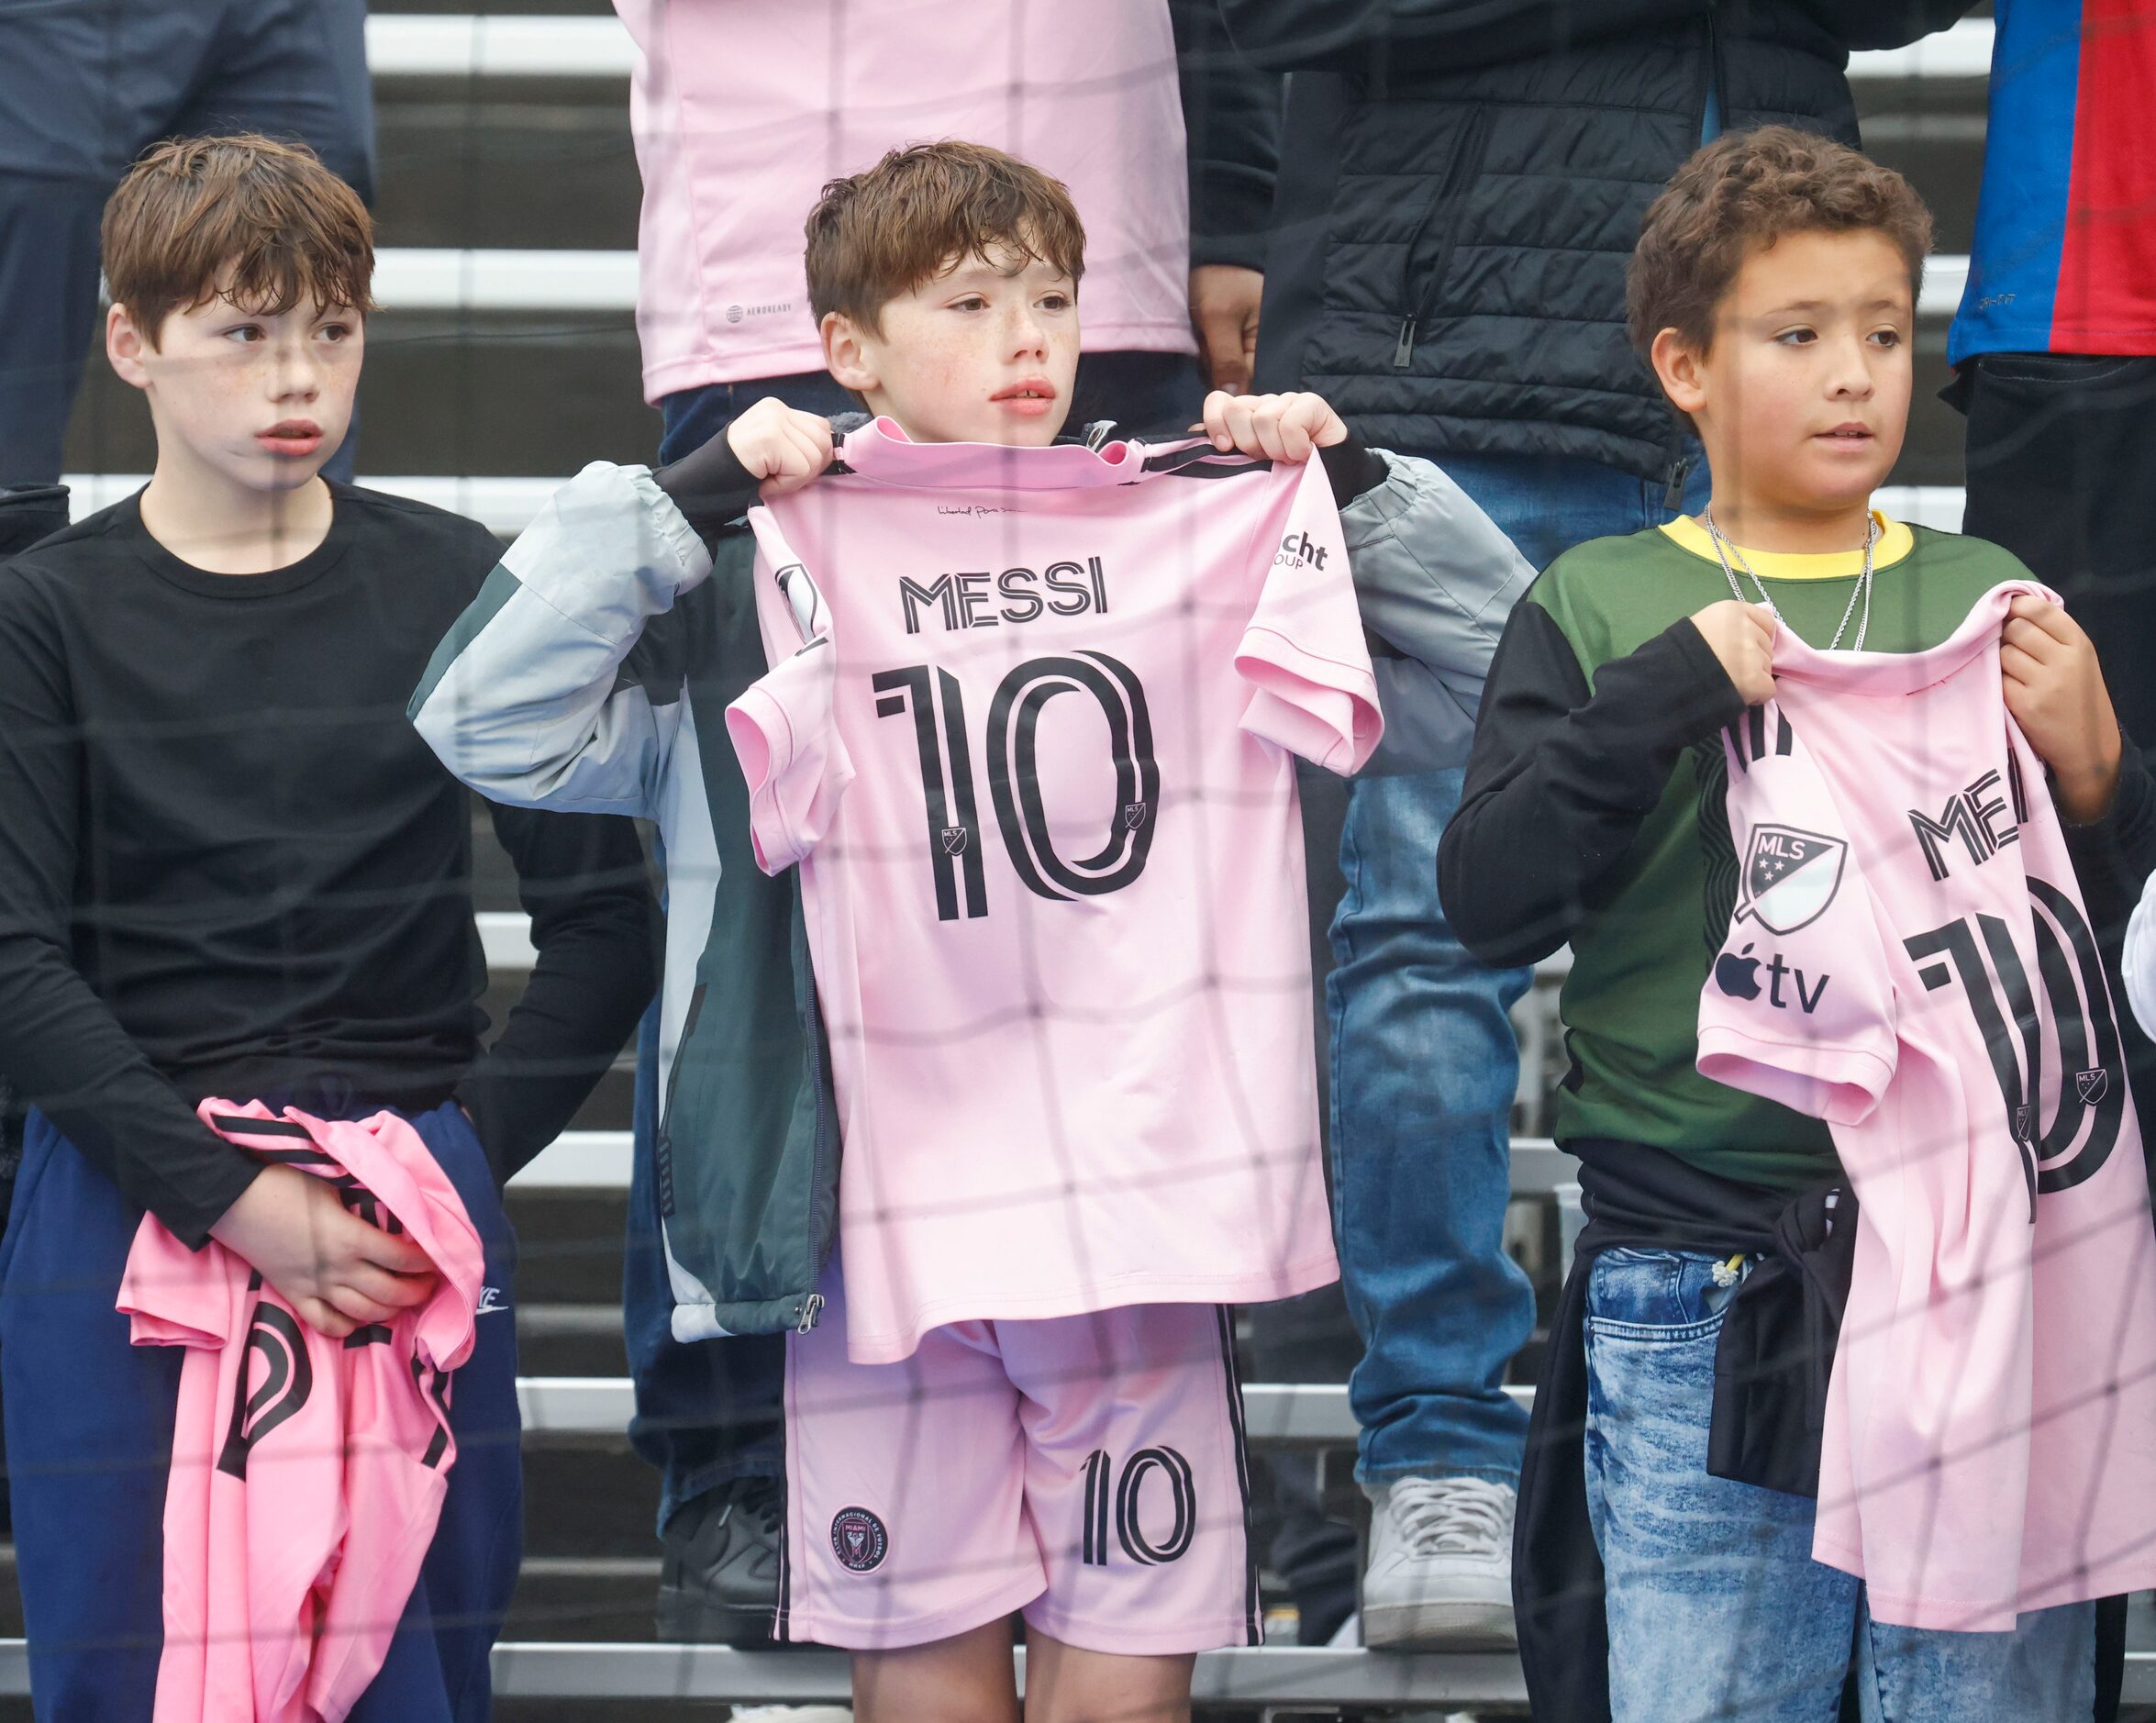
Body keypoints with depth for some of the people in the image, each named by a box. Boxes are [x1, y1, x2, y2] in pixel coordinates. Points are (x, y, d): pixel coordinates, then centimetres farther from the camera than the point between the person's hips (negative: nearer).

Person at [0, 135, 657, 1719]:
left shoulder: (457, 590, 5)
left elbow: (605, 927, 6)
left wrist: (465, 1148, -6)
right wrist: (226, 1193, -14)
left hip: (414, 1222, 1)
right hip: (129, 1206, -1)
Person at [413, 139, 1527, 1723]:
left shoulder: (1205, 546, 10)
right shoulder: (766, 580, 4)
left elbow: (1501, 664, 13)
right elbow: (488, 730, -5)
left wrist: (1351, 481, 2)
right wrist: (677, 504, -6)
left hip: (1141, 1214, 1)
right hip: (886, 1217, -1)